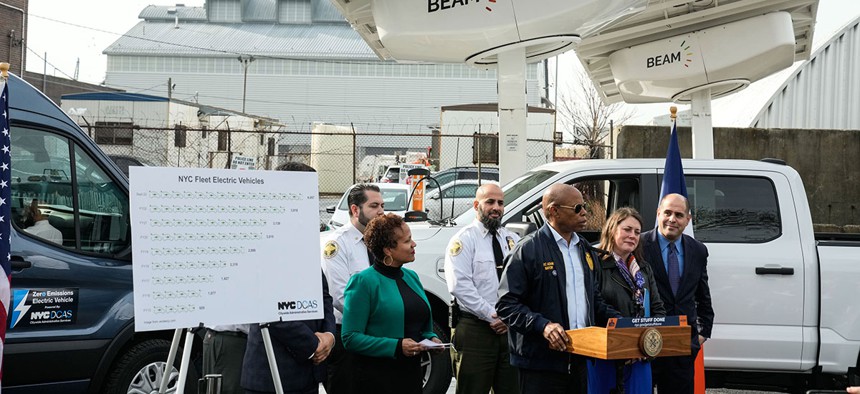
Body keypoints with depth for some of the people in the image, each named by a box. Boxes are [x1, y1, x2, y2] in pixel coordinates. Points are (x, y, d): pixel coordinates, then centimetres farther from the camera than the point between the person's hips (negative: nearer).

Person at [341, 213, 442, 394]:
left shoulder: (412, 277, 11)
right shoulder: (364, 282, -10)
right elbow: (351, 338, -15)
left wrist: (431, 339, 0)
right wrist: (396, 346, -23)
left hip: (412, 373, 6)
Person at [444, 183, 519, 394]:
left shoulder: (513, 240, 14)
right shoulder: (465, 239, -2)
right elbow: (460, 286, -13)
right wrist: (493, 316, -15)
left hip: (511, 328, 5)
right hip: (475, 328, -5)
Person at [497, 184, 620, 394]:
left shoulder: (586, 250, 17)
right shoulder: (529, 249, -7)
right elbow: (506, 304, -11)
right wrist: (542, 325, -24)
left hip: (580, 359, 7)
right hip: (541, 361, -7)